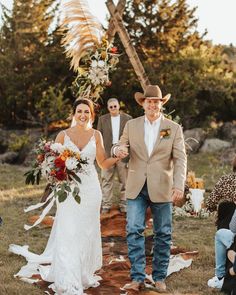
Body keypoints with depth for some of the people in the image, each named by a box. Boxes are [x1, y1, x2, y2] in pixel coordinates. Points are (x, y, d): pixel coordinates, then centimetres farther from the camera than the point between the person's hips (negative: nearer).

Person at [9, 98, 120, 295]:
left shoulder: (96, 135, 3)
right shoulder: (63, 135, 0)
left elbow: (103, 163, 5)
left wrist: (118, 157, -13)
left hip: (90, 190, 2)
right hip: (69, 188, -2)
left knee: (87, 232, 9)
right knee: (68, 234, -7)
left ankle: (84, 274, 26)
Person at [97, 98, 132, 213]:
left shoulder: (127, 118, 5)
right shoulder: (102, 119, 8)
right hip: (107, 152, 0)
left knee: (124, 180, 5)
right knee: (106, 179, 2)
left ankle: (123, 204, 15)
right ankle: (106, 205, 7)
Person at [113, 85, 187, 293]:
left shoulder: (174, 128, 2)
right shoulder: (131, 125, 8)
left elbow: (180, 159, -4)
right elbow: (120, 147, 11)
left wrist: (179, 185, -17)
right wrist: (118, 149, -15)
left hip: (162, 189, -1)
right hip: (136, 188, 1)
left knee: (163, 234, 5)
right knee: (134, 231, -7)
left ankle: (159, 277, 16)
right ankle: (137, 278, -1)